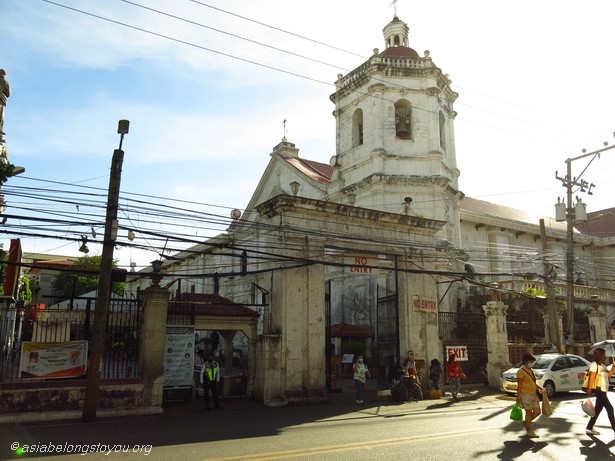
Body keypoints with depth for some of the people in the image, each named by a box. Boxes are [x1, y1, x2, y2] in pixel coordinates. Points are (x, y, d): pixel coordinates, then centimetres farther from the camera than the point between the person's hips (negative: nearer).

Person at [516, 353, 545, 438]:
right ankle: (529, 431, 11)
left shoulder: (531, 370, 15)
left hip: (534, 394, 8)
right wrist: (518, 396, -16)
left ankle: (526, 422, 29)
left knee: (537, 412, 7)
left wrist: (540, 388, 4)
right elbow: (519, 385, -13)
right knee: (529, 412, 0)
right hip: (526, 395, -8)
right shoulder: (521, 371, -12)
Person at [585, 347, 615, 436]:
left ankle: (589, 428, 17)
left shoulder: (602, 365, 17)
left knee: (598, 409, 11)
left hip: (603, 390, 10)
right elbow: (591, 378, -16)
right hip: (598, 390, -10)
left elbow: (607, 376, 14)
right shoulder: (594, 364, -11)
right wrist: (589, 390, -20)